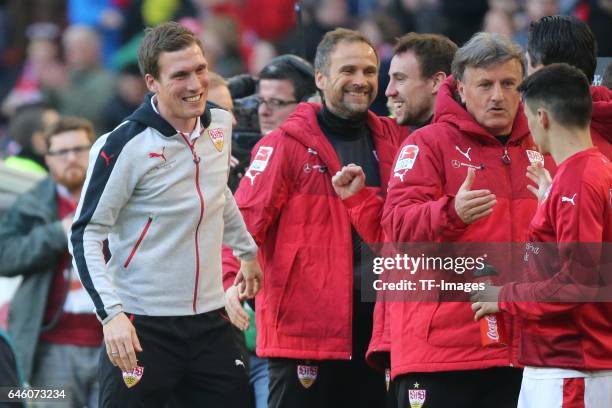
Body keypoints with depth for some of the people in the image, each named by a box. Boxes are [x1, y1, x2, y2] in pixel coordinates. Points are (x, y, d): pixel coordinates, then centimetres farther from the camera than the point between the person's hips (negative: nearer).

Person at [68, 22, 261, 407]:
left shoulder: (220, 125, 6)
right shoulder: (124, 146, -13)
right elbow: (87, 234, -11)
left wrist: (247, 251, 37)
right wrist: (112, 314, -20)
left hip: (209, 320, 6)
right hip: (142, 326, -6)